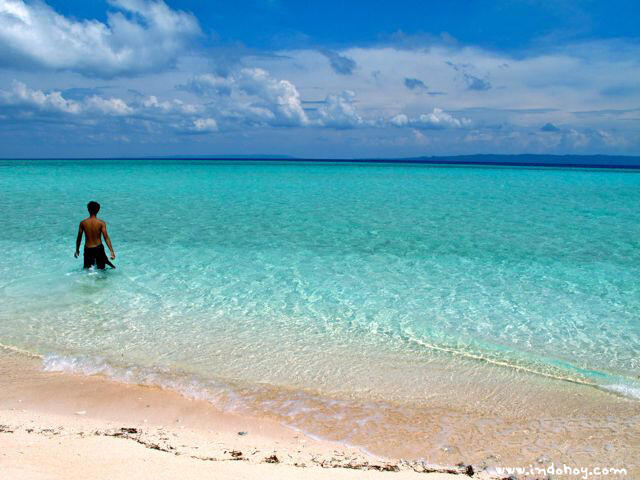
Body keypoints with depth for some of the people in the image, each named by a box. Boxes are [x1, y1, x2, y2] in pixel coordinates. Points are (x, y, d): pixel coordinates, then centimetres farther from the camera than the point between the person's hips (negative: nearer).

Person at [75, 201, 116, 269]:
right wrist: (112, 251, -13)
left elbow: (79, 238, 4)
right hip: (99, 248, -1)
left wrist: (77, 250, 17)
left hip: (88, 249, 1)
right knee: (101, 269, 9)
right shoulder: (101, 223, -7)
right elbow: (106, 238, -12)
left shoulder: (83, 223, -2)